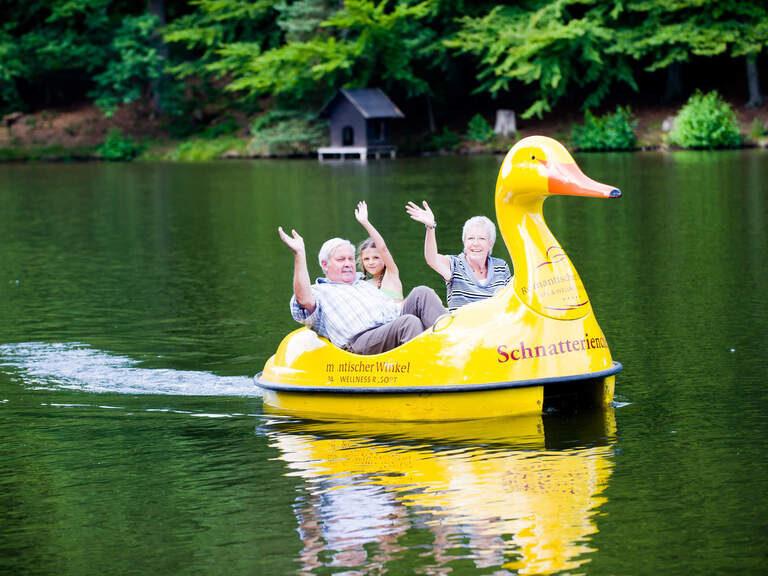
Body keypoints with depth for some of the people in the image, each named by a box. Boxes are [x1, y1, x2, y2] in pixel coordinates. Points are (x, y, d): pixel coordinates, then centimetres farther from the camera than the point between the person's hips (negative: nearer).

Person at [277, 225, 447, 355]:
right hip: (361, 340, -6)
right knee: (410, 322, -34)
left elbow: (397, 310, 35)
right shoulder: (320, 292, 17)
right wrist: (299, 254, -12)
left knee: (421, 293, -18)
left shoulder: (367, 286, 39)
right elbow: (304, 299, -9)